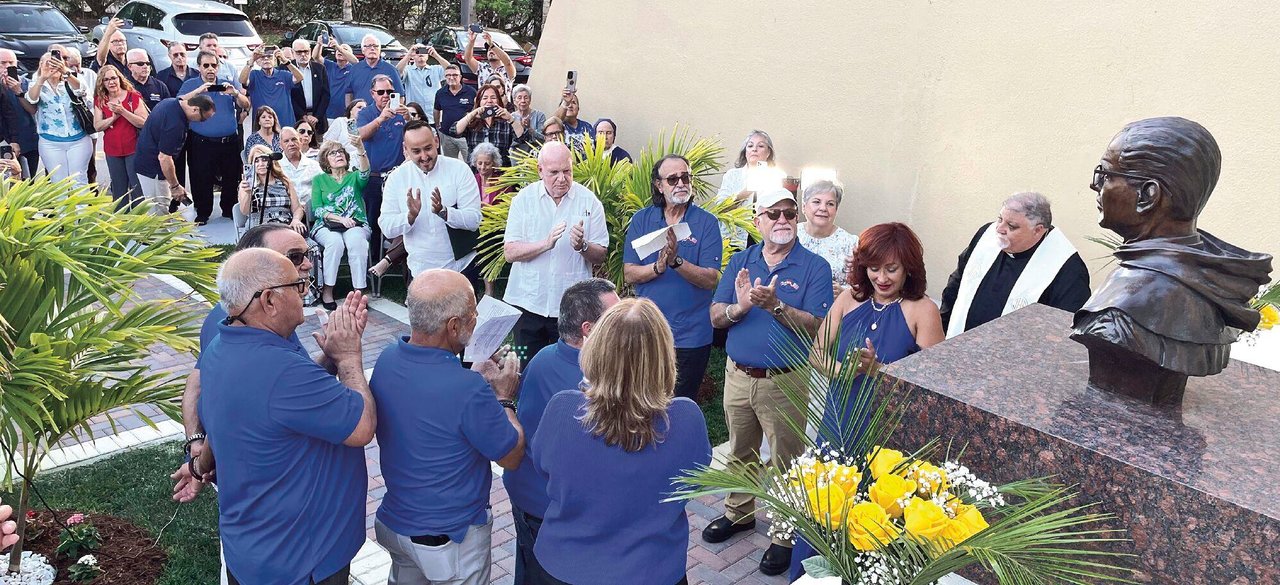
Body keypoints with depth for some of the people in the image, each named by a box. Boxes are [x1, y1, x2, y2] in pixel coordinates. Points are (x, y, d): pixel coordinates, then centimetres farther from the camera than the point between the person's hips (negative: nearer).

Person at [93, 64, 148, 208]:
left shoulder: (133, 96, -6)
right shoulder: (100, 100, 4)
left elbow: (144, 123, -13)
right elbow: (97, 126, -2)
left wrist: (123, 111, -22)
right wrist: (114, 117, -17)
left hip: (133, 149, -4)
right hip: (112, 151, 4)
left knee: (137, 188, -2)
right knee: (119, 190, 12)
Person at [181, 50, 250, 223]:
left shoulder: (228, 83, 10)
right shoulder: (190, 85, 5)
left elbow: (245, 105, 3)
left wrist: (235, 93, -18)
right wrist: (198, 91, -23)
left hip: (229, 142, 2)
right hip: (202, 143, -2)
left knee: (232, 178, 9)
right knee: (202, 180, 0)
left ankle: (229, 209, 24)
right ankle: (202, 213, 12)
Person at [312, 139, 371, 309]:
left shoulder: (354, 177, 15)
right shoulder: (320, 180, 15)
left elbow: (364, 174, -11)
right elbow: (316, 209, 5)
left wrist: (360, 149, -29)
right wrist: (340, 218, -13)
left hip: (356, 224, 0)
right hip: (326, 225, 0)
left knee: (356, 241, -35)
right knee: (335, 242, -35)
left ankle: (359, 290, -31)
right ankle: (327, 290, -25)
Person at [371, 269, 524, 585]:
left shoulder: (386, 359, -13)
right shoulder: (468, 391, -35)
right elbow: (512, 457, -18)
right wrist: (504, 398, -5)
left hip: (394, 522, 6)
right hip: (451, 539, -6)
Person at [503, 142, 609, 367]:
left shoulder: (589, 201, 0)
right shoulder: (524, 199, 2)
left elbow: (601, 256, 0)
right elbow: (510, 252, -5)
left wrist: (582, 246, -20)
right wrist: (546, 243, -20)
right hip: (528, 303, 1)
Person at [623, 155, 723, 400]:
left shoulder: (706, 222, -6)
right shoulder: (641, 220, 1)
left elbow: (711, 279, -14)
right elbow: (629, 274, -4)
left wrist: (676, 262, -28)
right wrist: (658, 267, -22)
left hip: (691, 335, -2)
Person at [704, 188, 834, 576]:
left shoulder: (814, 267, -7)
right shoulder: (740, 262, 5)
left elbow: (817, 327, -16)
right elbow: (716, 317, 1)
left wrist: (775, 305, -28)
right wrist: (741, 306, -20)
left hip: (785, 380, -4)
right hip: (738, 375, 5)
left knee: (786, 461, 6)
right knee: (740, 452, 21)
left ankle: (785, 535, 22)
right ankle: (739, 513, 41)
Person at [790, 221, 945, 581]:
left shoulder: (922, 311, -9)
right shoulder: (849, 300, 3)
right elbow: (817, 354, 6)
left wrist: (878, 369, -25)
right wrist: (841, 369, -16)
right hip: (838, 425, 4)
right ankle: (802, 575, 34)